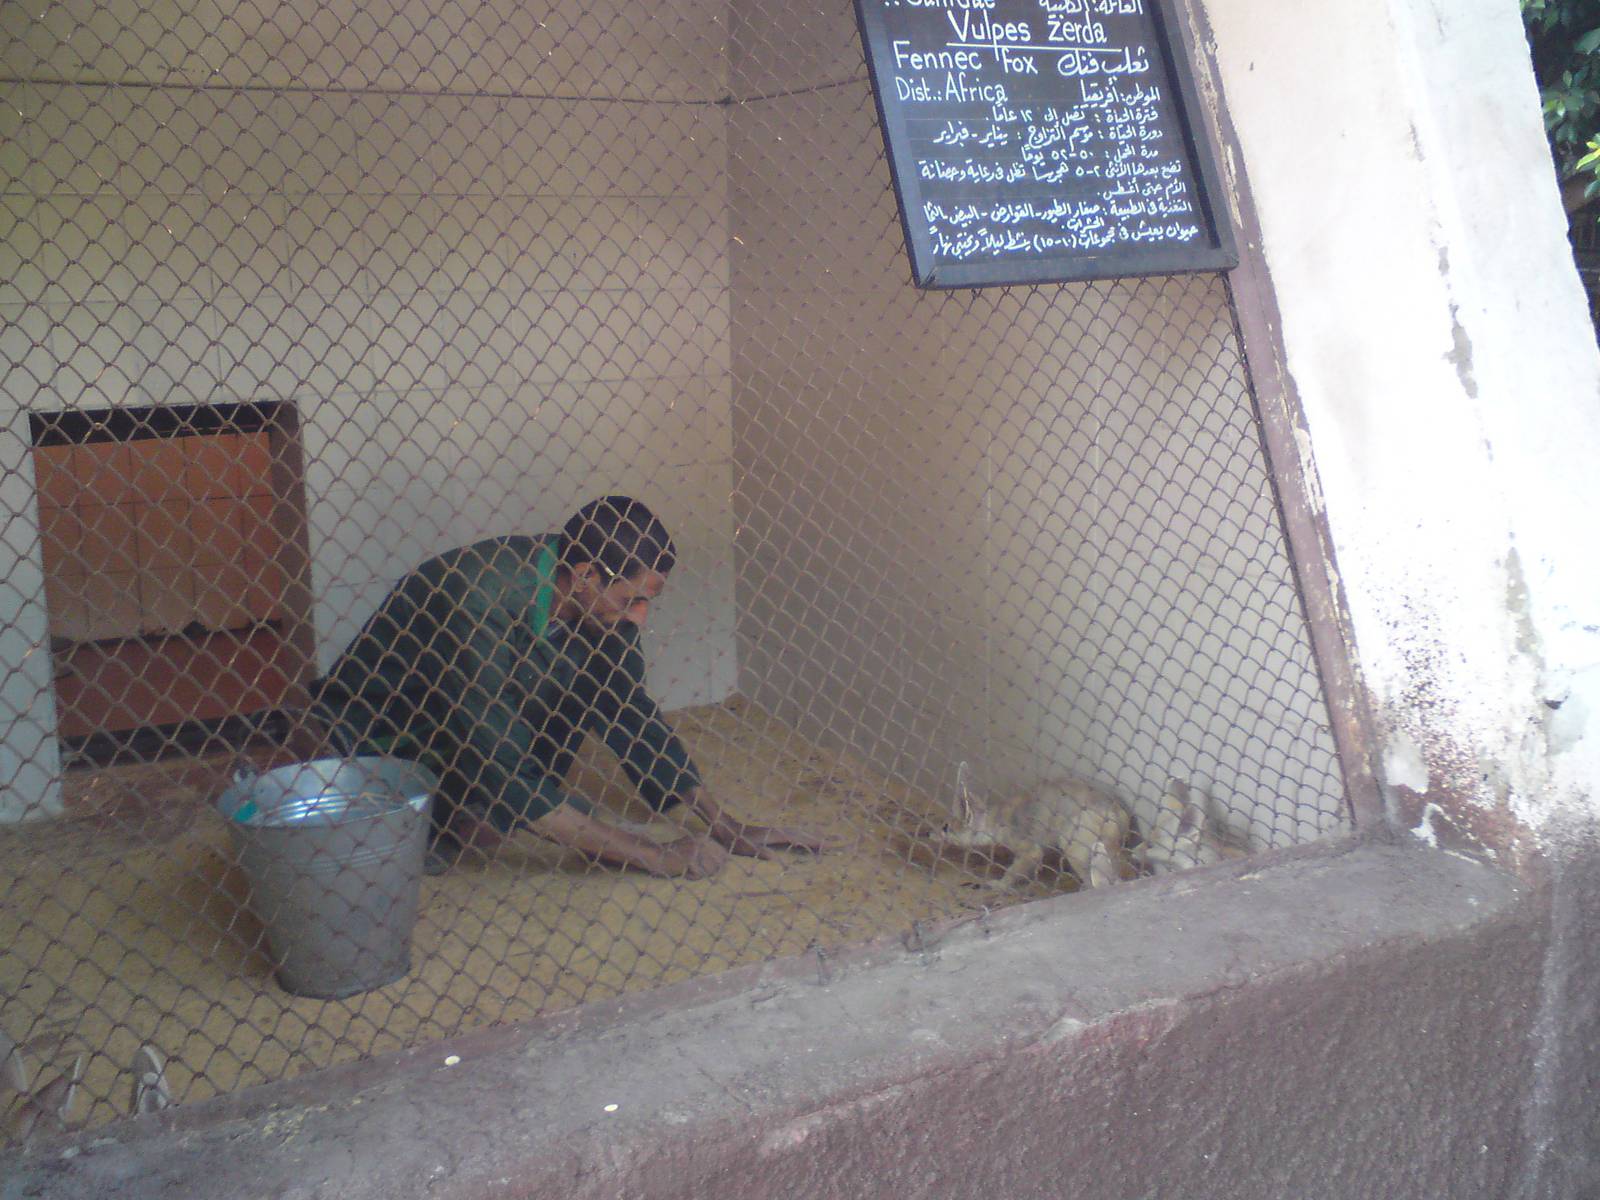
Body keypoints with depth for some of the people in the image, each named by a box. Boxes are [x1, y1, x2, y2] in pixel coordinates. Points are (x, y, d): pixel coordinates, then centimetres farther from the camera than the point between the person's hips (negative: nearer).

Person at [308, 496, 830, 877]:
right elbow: (499, 773, -35)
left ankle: (457, 823, -3)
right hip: (369, 753, -6)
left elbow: (629, 713, 0)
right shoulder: (484, 599, -34)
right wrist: (656, 856, -33)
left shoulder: (586, 599, -11)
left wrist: (729, 827, -4)